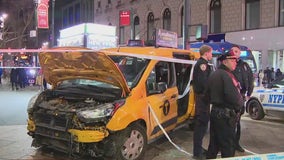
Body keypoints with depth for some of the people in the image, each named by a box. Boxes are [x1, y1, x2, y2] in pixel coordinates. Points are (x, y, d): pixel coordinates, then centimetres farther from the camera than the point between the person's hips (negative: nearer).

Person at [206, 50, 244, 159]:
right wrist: (239, 105, -8)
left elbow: (207, 93, 21)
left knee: (214, 143, 19)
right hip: (226, 114, -9)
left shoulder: (213, 75, 13)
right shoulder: (226, 75, -17)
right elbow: (233, 95, -26)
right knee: (228, 145, 1)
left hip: (215, 112, 9)